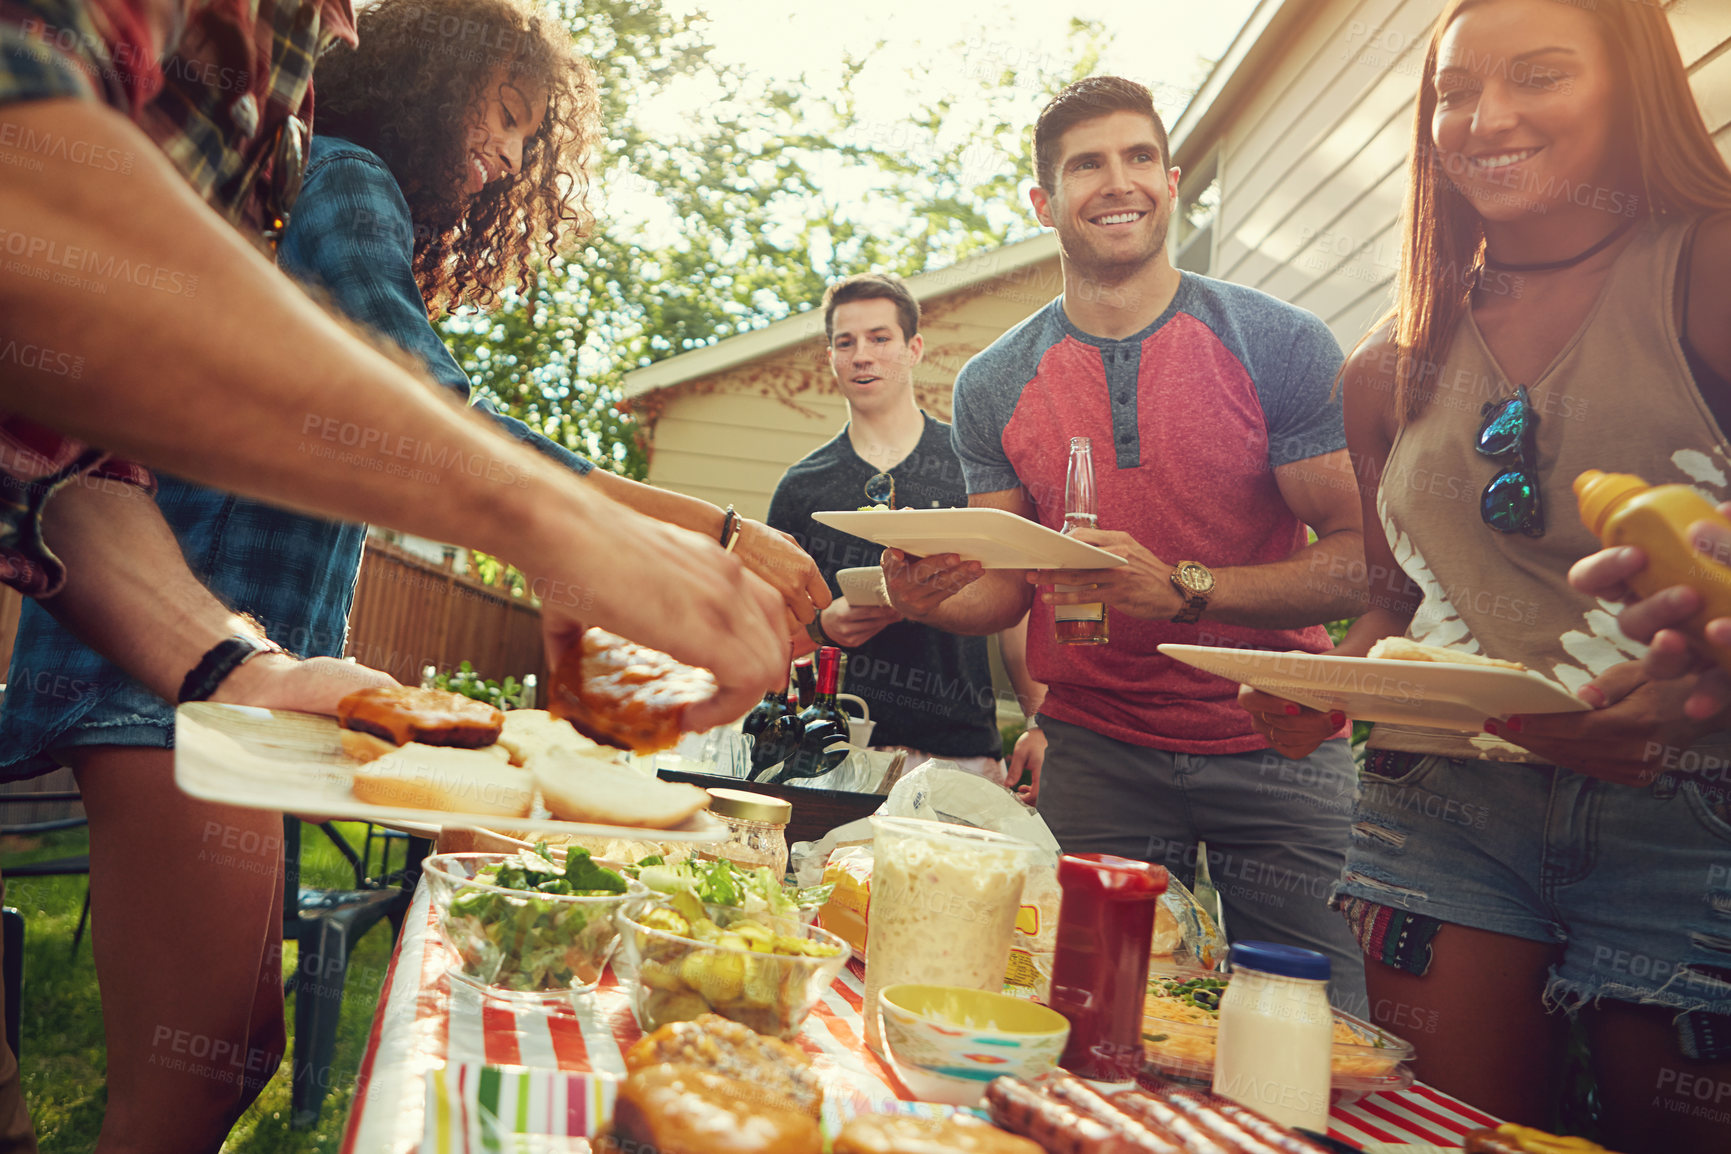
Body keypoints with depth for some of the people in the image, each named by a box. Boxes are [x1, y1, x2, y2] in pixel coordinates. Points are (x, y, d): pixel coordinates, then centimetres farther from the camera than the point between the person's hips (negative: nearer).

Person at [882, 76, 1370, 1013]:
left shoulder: (1280, 346, -7)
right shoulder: (992, 388, 1)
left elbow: (1365, 559, -11)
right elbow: (1006, 588, 6)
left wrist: (1181, 588, -25)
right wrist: (931, 598, -17)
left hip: (1279, 750, -1)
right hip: (1097, 752, 2)